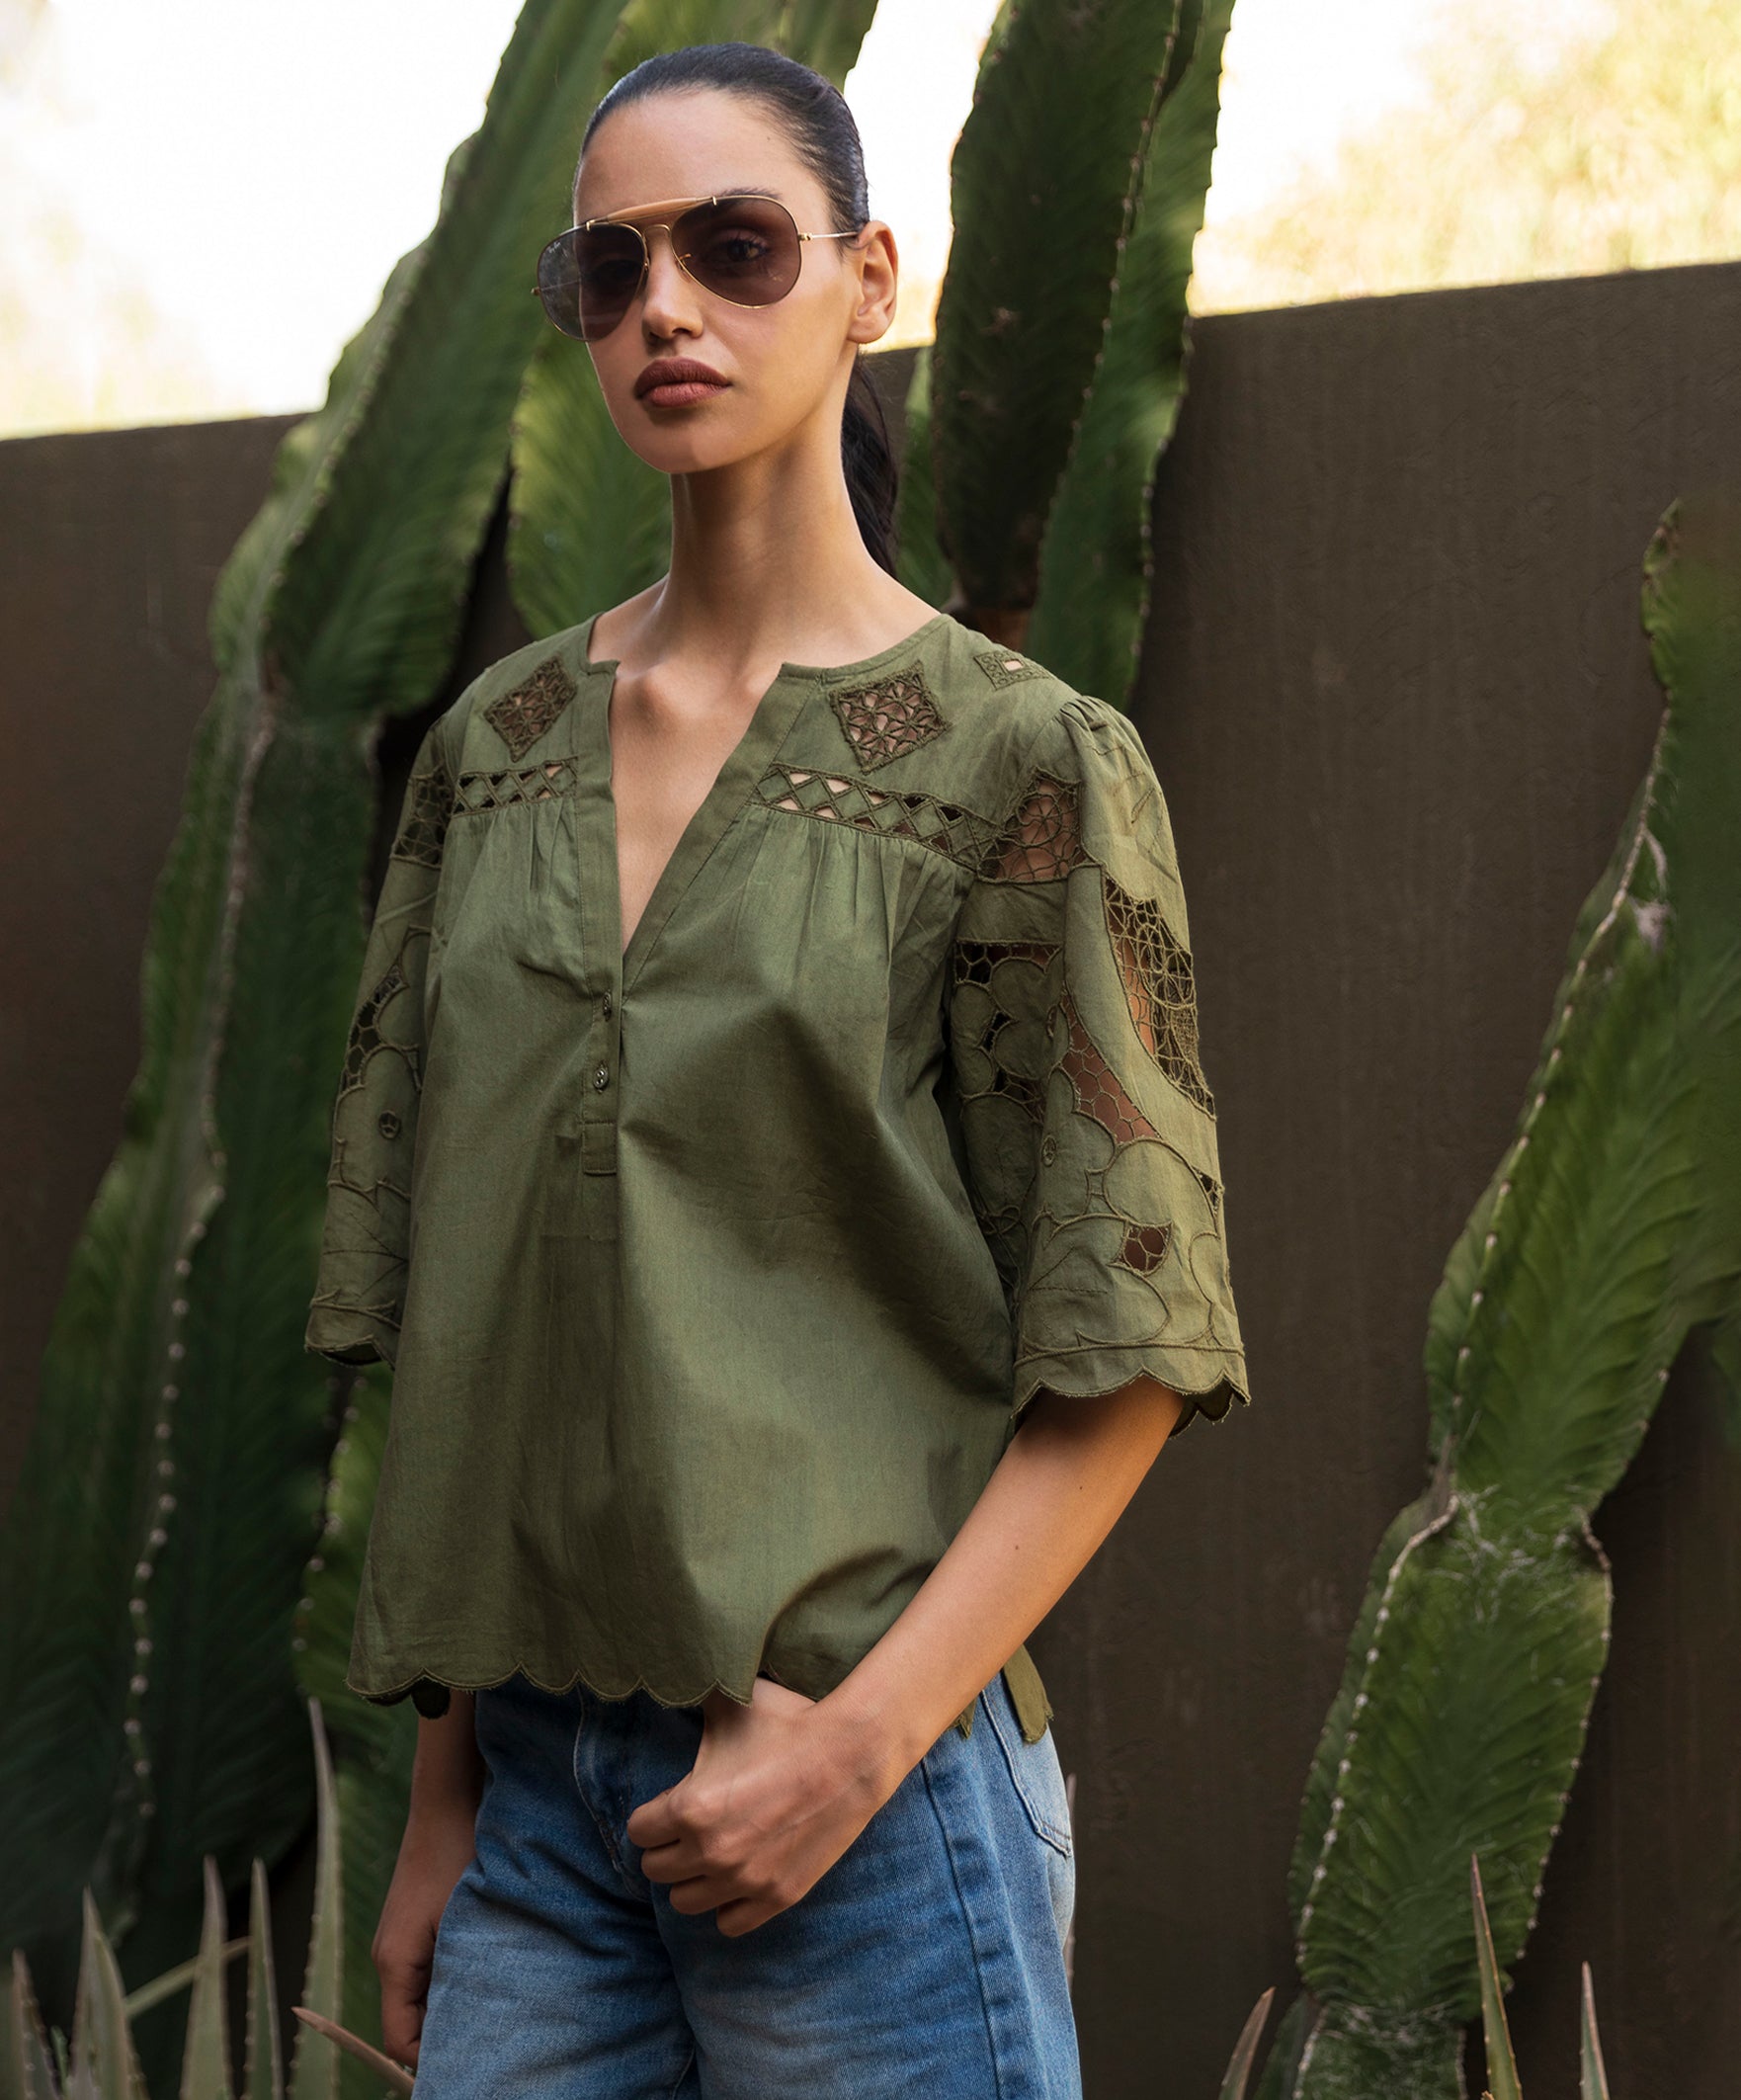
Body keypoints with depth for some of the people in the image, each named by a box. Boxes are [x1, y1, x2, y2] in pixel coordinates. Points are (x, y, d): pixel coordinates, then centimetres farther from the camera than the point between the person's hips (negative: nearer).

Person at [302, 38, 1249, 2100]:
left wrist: (862, 1735, -14)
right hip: (536, 1765, 4)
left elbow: (1124, 1364, -5)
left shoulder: (1026, 760, -4)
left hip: (873, 1775, -4)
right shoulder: (495, 748, 9)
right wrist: (443, 1796, 8)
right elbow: (443, 1328, 11)